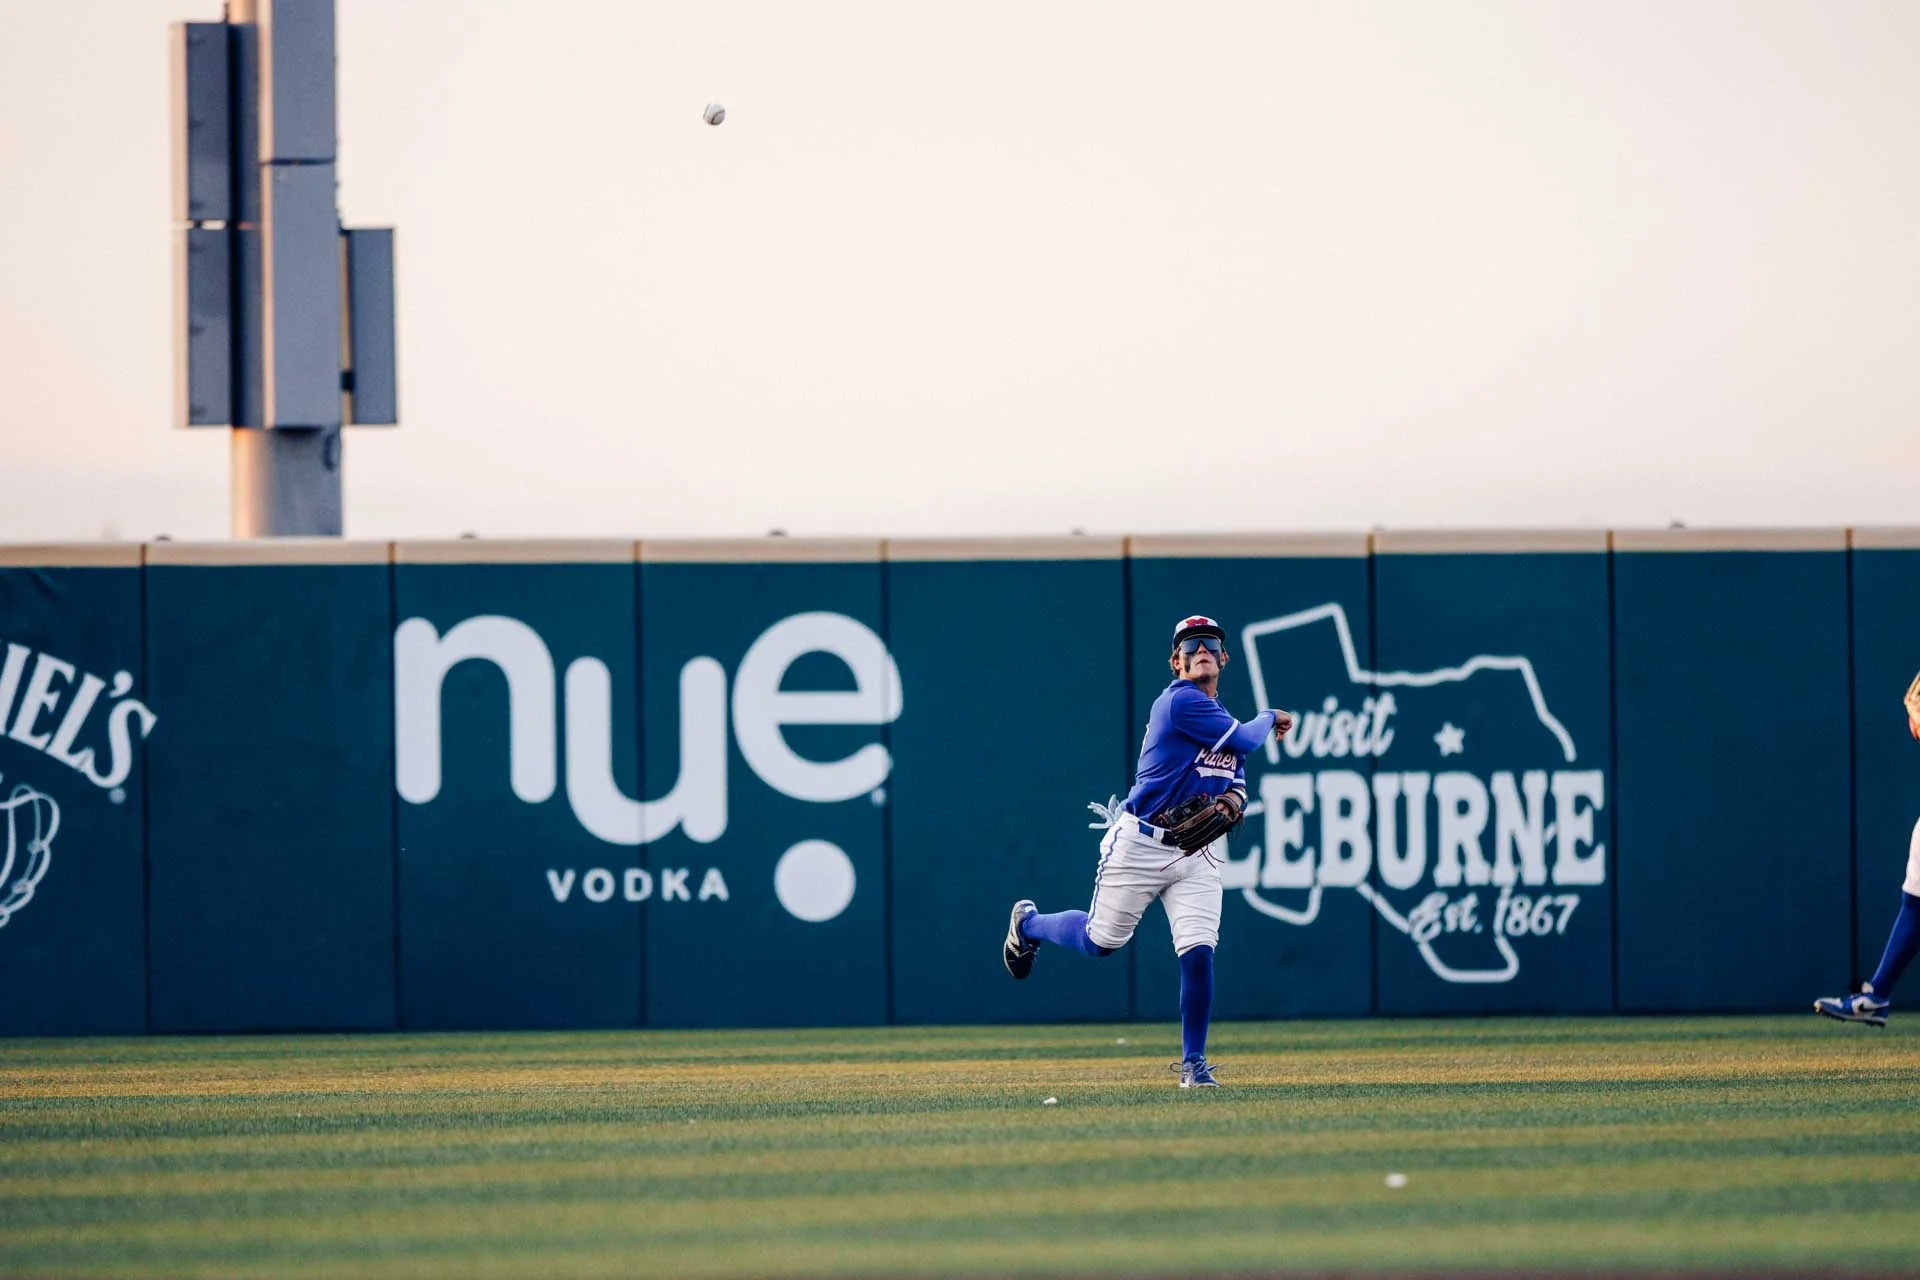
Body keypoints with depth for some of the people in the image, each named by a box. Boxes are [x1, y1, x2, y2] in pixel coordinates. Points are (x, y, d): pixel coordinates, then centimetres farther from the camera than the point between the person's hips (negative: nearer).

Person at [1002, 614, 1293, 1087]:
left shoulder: (1220, 718, 14)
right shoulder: (1179, 702, -13)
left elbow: (1237, 784, 17)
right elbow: (1242, 740, -17)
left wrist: (1229, 802, -7)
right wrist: (1270, 720, 4)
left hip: (1198, 854, 6)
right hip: (1142, 845, -6)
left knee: (1198, 953, -9)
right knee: (1101, 941, 6)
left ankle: (1193, 1062, 3)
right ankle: (1028, 923, 37)